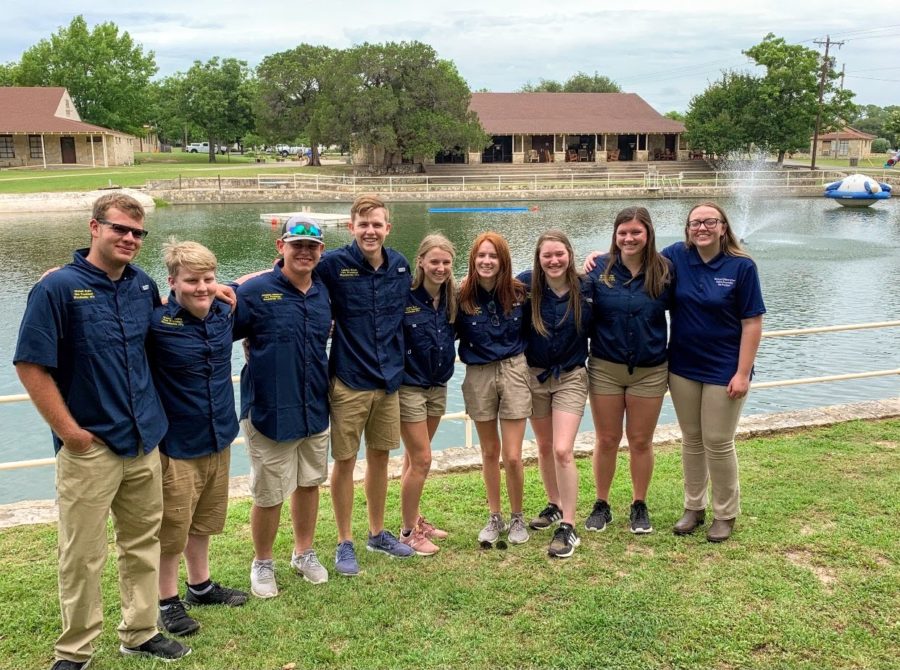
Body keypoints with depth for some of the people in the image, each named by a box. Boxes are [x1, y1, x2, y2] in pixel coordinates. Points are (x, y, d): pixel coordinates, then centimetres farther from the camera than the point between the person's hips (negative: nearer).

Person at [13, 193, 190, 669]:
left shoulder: (144, 286, 5)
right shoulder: (58, 287, -11)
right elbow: (30, 364, -13)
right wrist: (68, 430, -13)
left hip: (145, 441, 5)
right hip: (89, 447, -5)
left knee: (144, 543, 15)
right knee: (83, 556, 5)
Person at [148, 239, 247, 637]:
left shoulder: (225, 312, -1)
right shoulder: (154, 320, -19)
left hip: (219, 438, 6)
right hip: (174, 444, -6)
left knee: (204, 520, 22)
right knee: (171, 527, 8)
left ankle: (200, 586, 41)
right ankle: (167, 601, 27)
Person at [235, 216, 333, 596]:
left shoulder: (323, 294, 5)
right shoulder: (255, 292, -13)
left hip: (315, 410, 6)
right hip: (269, 411, -5)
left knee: (309, 483, 18)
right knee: (269, 495, 6)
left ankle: (304, 553, 38)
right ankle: (262, 564, 28)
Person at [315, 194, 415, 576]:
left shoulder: (400, 265, 2)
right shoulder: (334, 264, -12)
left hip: (389, 379, 4)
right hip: (349, 381, -4)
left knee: (380, 457, 16)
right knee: (345, 461, 5)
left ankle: (378, 533, 32)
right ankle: (344, 542, 21)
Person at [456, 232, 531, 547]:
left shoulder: (519, 292, -5)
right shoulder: (462, 296, -7)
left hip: (513, 371, -1)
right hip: (478, 376, 1)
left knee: (512, 456, -2)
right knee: (490, 452, 13)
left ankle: (517, 518, 20)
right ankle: (495, 517, 29)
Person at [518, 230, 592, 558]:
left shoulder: (585, 288, -10)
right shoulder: (526, 285, -12)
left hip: (570, 377, -2)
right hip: (534, 375, 2)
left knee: (562, 451, -12)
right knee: (544, 447, 17)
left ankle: (569, 528, -2)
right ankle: (554, 505, 38)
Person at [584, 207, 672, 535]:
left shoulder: (664, 270, -4)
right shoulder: (599, 269, -5)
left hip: (650, 371, 0)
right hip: (605, 369, 0)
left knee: (641, 441, 11)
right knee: (606, 440, 9)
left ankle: (639, 505, 29)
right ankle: (601, 504, 26)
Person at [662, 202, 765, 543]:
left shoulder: (741, 266, -11)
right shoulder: (675, 257, -3)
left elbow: (752, 323, -11)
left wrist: (743, 373, -15)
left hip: (723, 370, -3)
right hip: (683, 367, 3)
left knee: (718, 443, 4)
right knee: (691, 439, 15)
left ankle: (725, 514, 23)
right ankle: (693, 507, 30)